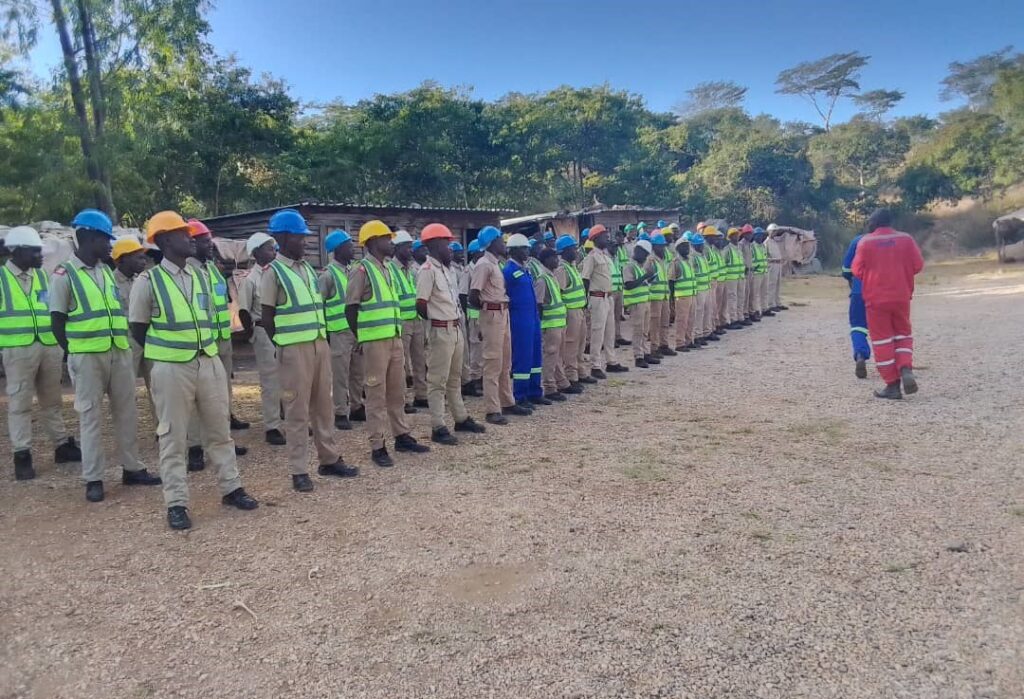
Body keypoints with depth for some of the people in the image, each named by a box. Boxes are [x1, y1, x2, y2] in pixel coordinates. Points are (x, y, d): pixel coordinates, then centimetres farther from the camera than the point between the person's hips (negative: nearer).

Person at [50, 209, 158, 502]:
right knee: (90, 416, 1)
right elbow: (57, 321, -5)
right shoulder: (64, 275, -6)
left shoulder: (108, 273, 13)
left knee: (127, 412, 10)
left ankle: (131, 468, 22)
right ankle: (93, 479, 10)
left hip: (120, 353, 6)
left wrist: (124, 345, 9)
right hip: (87, 356, -6)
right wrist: (76, 353, -5)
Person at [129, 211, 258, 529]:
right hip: (171, 368, -5)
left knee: (219, 430, 12)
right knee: (173, 437, 3)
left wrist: (206, 348, 11)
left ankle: (231, 488, 24)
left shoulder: (200, 275, 9)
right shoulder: (148, 281, -6)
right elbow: (138, 328, 0)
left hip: (210, 362, 5)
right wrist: (165, 353, 2)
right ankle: (176, 503, 11)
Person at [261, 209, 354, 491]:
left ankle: (329, 459, 23)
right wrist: (286, 345, -3)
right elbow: (268, 317, -6)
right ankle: (299, 470, 8)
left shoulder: (307, 268, 13)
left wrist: (323, 338, 12)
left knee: (324, 404, 12)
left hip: (320, 344, 7)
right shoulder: (273, 272, -7)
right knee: (297, 410, -1)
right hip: (294, 349, -7)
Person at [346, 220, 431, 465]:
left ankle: (402, 436, 25)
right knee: (376, 393, -2)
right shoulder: (361, 271, -9)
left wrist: (398, 331, 17)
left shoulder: (390, 268, 15)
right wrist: (362, 338, -8)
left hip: (395, 338, 8)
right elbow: (351, 308, -10)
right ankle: (377, 446, 5)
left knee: (397, 391, 14)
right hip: (375, 341, -7)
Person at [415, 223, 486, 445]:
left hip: (457, 329, 9)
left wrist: (458, 322, 9)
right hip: (441, 332, -9)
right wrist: (437, 321, -2)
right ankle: (438, 428, 3)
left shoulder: (448, 268, 12)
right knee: (438, 381, -2)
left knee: (455, 378, 18)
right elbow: (421, 305, -17)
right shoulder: (427, 270, -15)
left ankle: (461, 419, 29)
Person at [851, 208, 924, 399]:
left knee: (882, 340, 4)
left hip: (876, 298, -2)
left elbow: (857, 270, -5)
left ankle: (892, 385, 4)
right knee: (903, 334, 18)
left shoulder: (865, 242, -7)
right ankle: (906, 369, -6)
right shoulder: (905, 239, 0)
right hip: (901, 296, 3)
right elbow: (918, 265, 3)